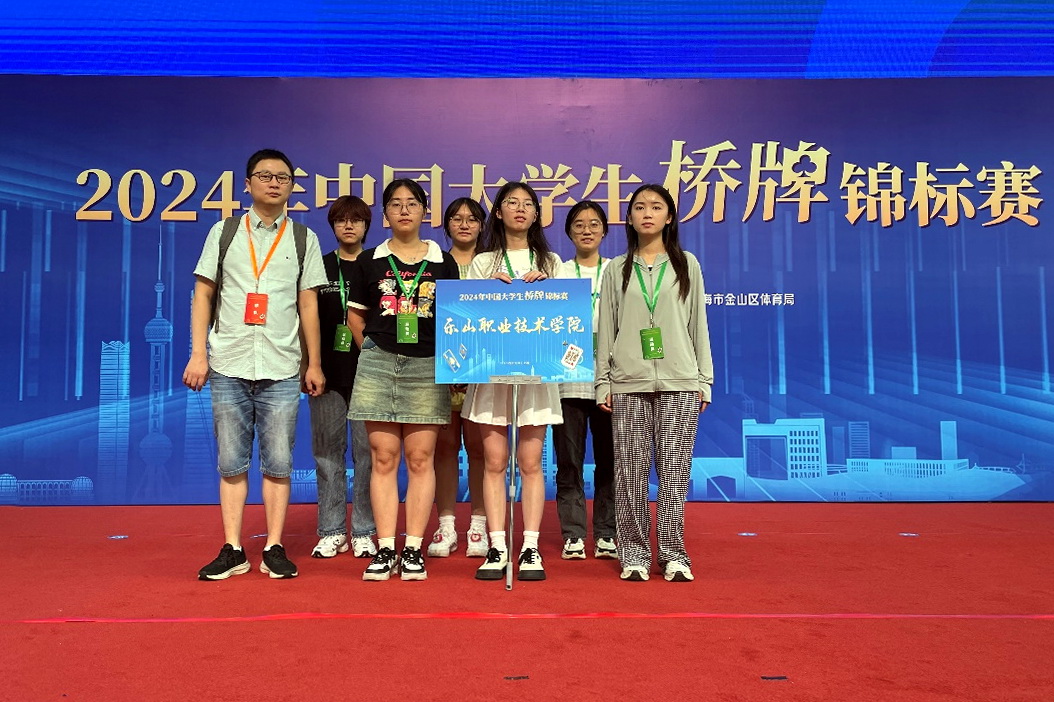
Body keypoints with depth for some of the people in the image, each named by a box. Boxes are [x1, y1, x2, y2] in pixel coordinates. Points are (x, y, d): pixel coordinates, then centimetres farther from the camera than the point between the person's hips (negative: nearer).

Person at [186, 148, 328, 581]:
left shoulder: (303, 239, 9)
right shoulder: (224, 232, 9)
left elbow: (308, 305, 9)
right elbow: (203, 294, 8)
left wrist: (314, 363, 6)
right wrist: (198, 354, 0)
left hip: (281, 369, 0)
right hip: (228, 366, 1)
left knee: (278, 462, 1)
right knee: (231, 462, 5)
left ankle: (274, 549, 11)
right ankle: (233, 550, 13)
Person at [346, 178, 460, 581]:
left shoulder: (444, 262, 9)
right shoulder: (370, 261, 9)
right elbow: (355, 314, 14)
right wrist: (371, 351, 11)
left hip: (428, 366, 0)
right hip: (378, 364, 0)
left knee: (420, 459, 0)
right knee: (383, 458, 0)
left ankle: (413, 550, 7)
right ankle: (385, 549, 6)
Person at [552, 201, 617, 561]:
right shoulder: (556, 272, 12)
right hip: (567, 378, 0)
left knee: (608, 460, 2)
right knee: (569, 461, 1)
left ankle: (606, 535, 12)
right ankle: (573, 535, 10)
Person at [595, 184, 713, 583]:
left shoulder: (686, 265, 11)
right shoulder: (617, 270, 11)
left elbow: (698, 325, 10)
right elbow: (606, 329, 9)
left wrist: (704, 380, 5)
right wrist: (603, 383, 3)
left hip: (680, 383, 0)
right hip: (629, 384, 0)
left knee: (675, 469, -1)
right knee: (630, 470, 0)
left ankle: (673, 555, 9)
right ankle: (634, 554, 10)